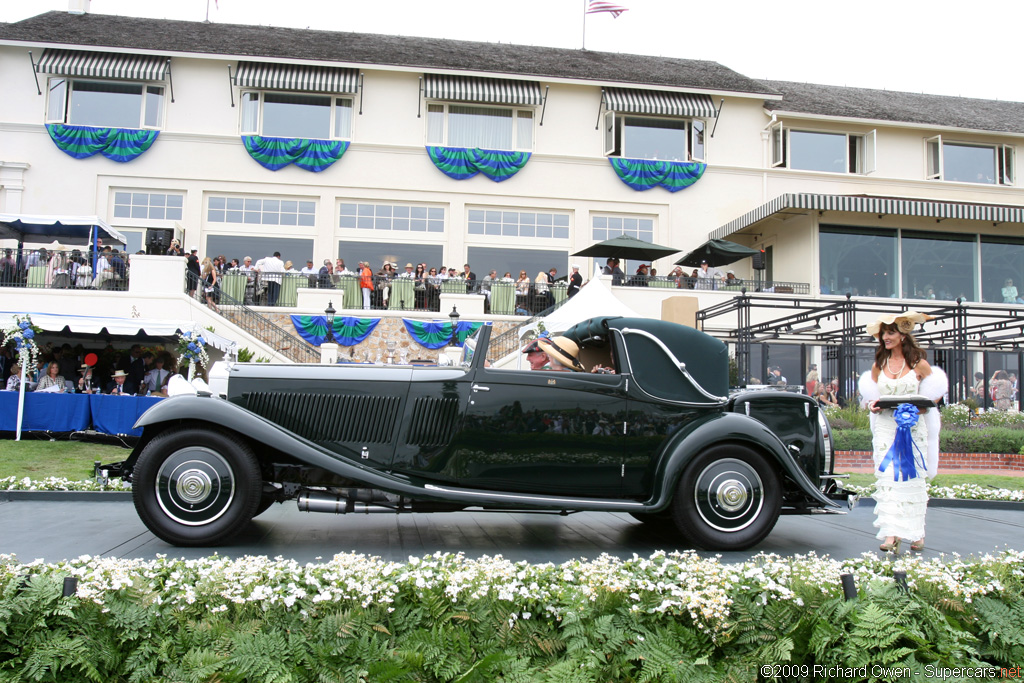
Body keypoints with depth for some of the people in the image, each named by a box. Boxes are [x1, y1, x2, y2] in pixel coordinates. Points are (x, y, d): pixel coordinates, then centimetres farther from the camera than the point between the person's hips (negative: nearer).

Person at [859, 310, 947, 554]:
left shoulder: (919, 364, 2)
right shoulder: (878, 365, 10)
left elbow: (936, 392, 6)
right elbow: (870, 394, 16)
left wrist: (922, 404, -12)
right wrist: (872, 405, -6)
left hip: (913, 427, -2)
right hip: (885, 426, 2)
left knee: (912, 477, 4)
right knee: (887, 477, -8)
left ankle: (917, 533, 18)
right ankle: (891, 534, -10)